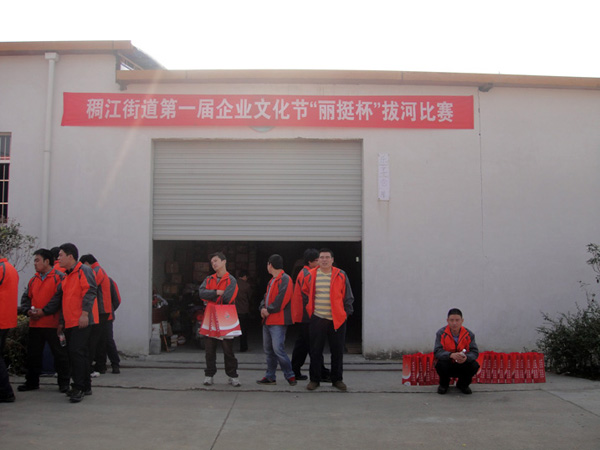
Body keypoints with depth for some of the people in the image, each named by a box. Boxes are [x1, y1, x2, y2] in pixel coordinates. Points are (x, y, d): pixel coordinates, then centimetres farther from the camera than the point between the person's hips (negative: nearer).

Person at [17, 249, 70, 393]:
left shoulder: (59, 277, -7)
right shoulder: (33, 280, 15)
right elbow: (26, 298, 20)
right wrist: (28, 310, -1)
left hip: (54, 325, -6)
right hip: (35, 324, 7)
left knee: (60, 354, 2)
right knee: (33, 354, 14)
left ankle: (64, 382, 12)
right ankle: (32, 382, 27)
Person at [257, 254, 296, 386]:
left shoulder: (285, 279, -11)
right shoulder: (272, 281, 20)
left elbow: (282, 298, -20)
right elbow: (266, 296, 21)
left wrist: (269, 310, -13)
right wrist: (262, 308, 1)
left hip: (278, 321, -10)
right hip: (268, 320, 10)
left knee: (278, 349, -14)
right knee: (268, 350, 11)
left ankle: (290, 376, -3)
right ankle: (270, 377, 19)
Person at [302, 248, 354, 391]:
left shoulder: (340, 275, 2)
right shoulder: (311, 275, 4)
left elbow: (348, 296, 7)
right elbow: (305, 292, 19)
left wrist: (346, 312, 2)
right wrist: (310, 308, 12)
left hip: (337, 319, 0)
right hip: (317, 319, 0)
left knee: (337, 351, 6)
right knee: (315, 351, 4)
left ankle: (337, 379, 19)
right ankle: (314, 379, 16)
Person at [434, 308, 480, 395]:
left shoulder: (469, 334, -8)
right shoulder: (441, 333, -14)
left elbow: (475, 352, -14)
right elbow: (437, 352, -22)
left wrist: (466, 357, -38)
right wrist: (451, 355, -41)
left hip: (462, 364, 2)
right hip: (447, 366, -2)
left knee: (474, 366, -25)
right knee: (440, 365, -33)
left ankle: (463, 384, 8)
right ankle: (443, 384, 4)